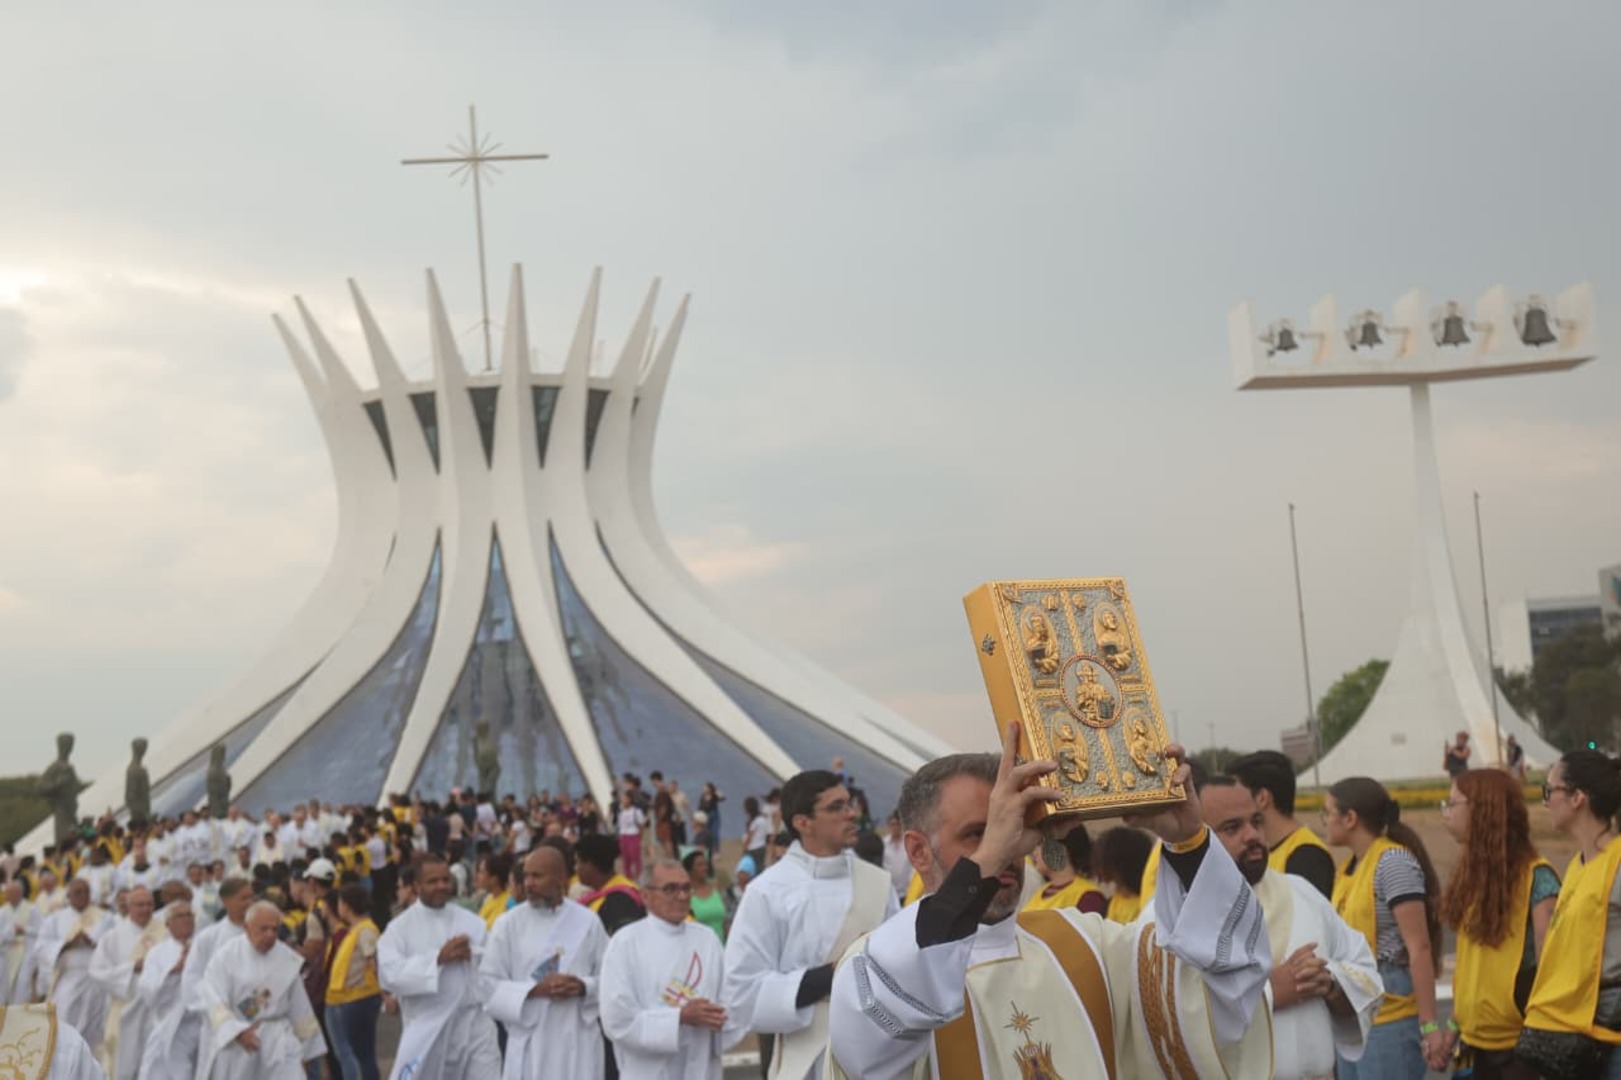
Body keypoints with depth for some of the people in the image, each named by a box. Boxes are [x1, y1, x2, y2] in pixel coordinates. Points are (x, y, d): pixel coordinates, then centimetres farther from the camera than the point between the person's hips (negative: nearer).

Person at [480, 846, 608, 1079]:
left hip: (578, 1044, 1)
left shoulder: (588, 921, 3)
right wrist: (534, 990, -16)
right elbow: (488, 984, -3)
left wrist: (584, 987, -14)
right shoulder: (509, 923, 0)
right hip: (529, 1045, -1)